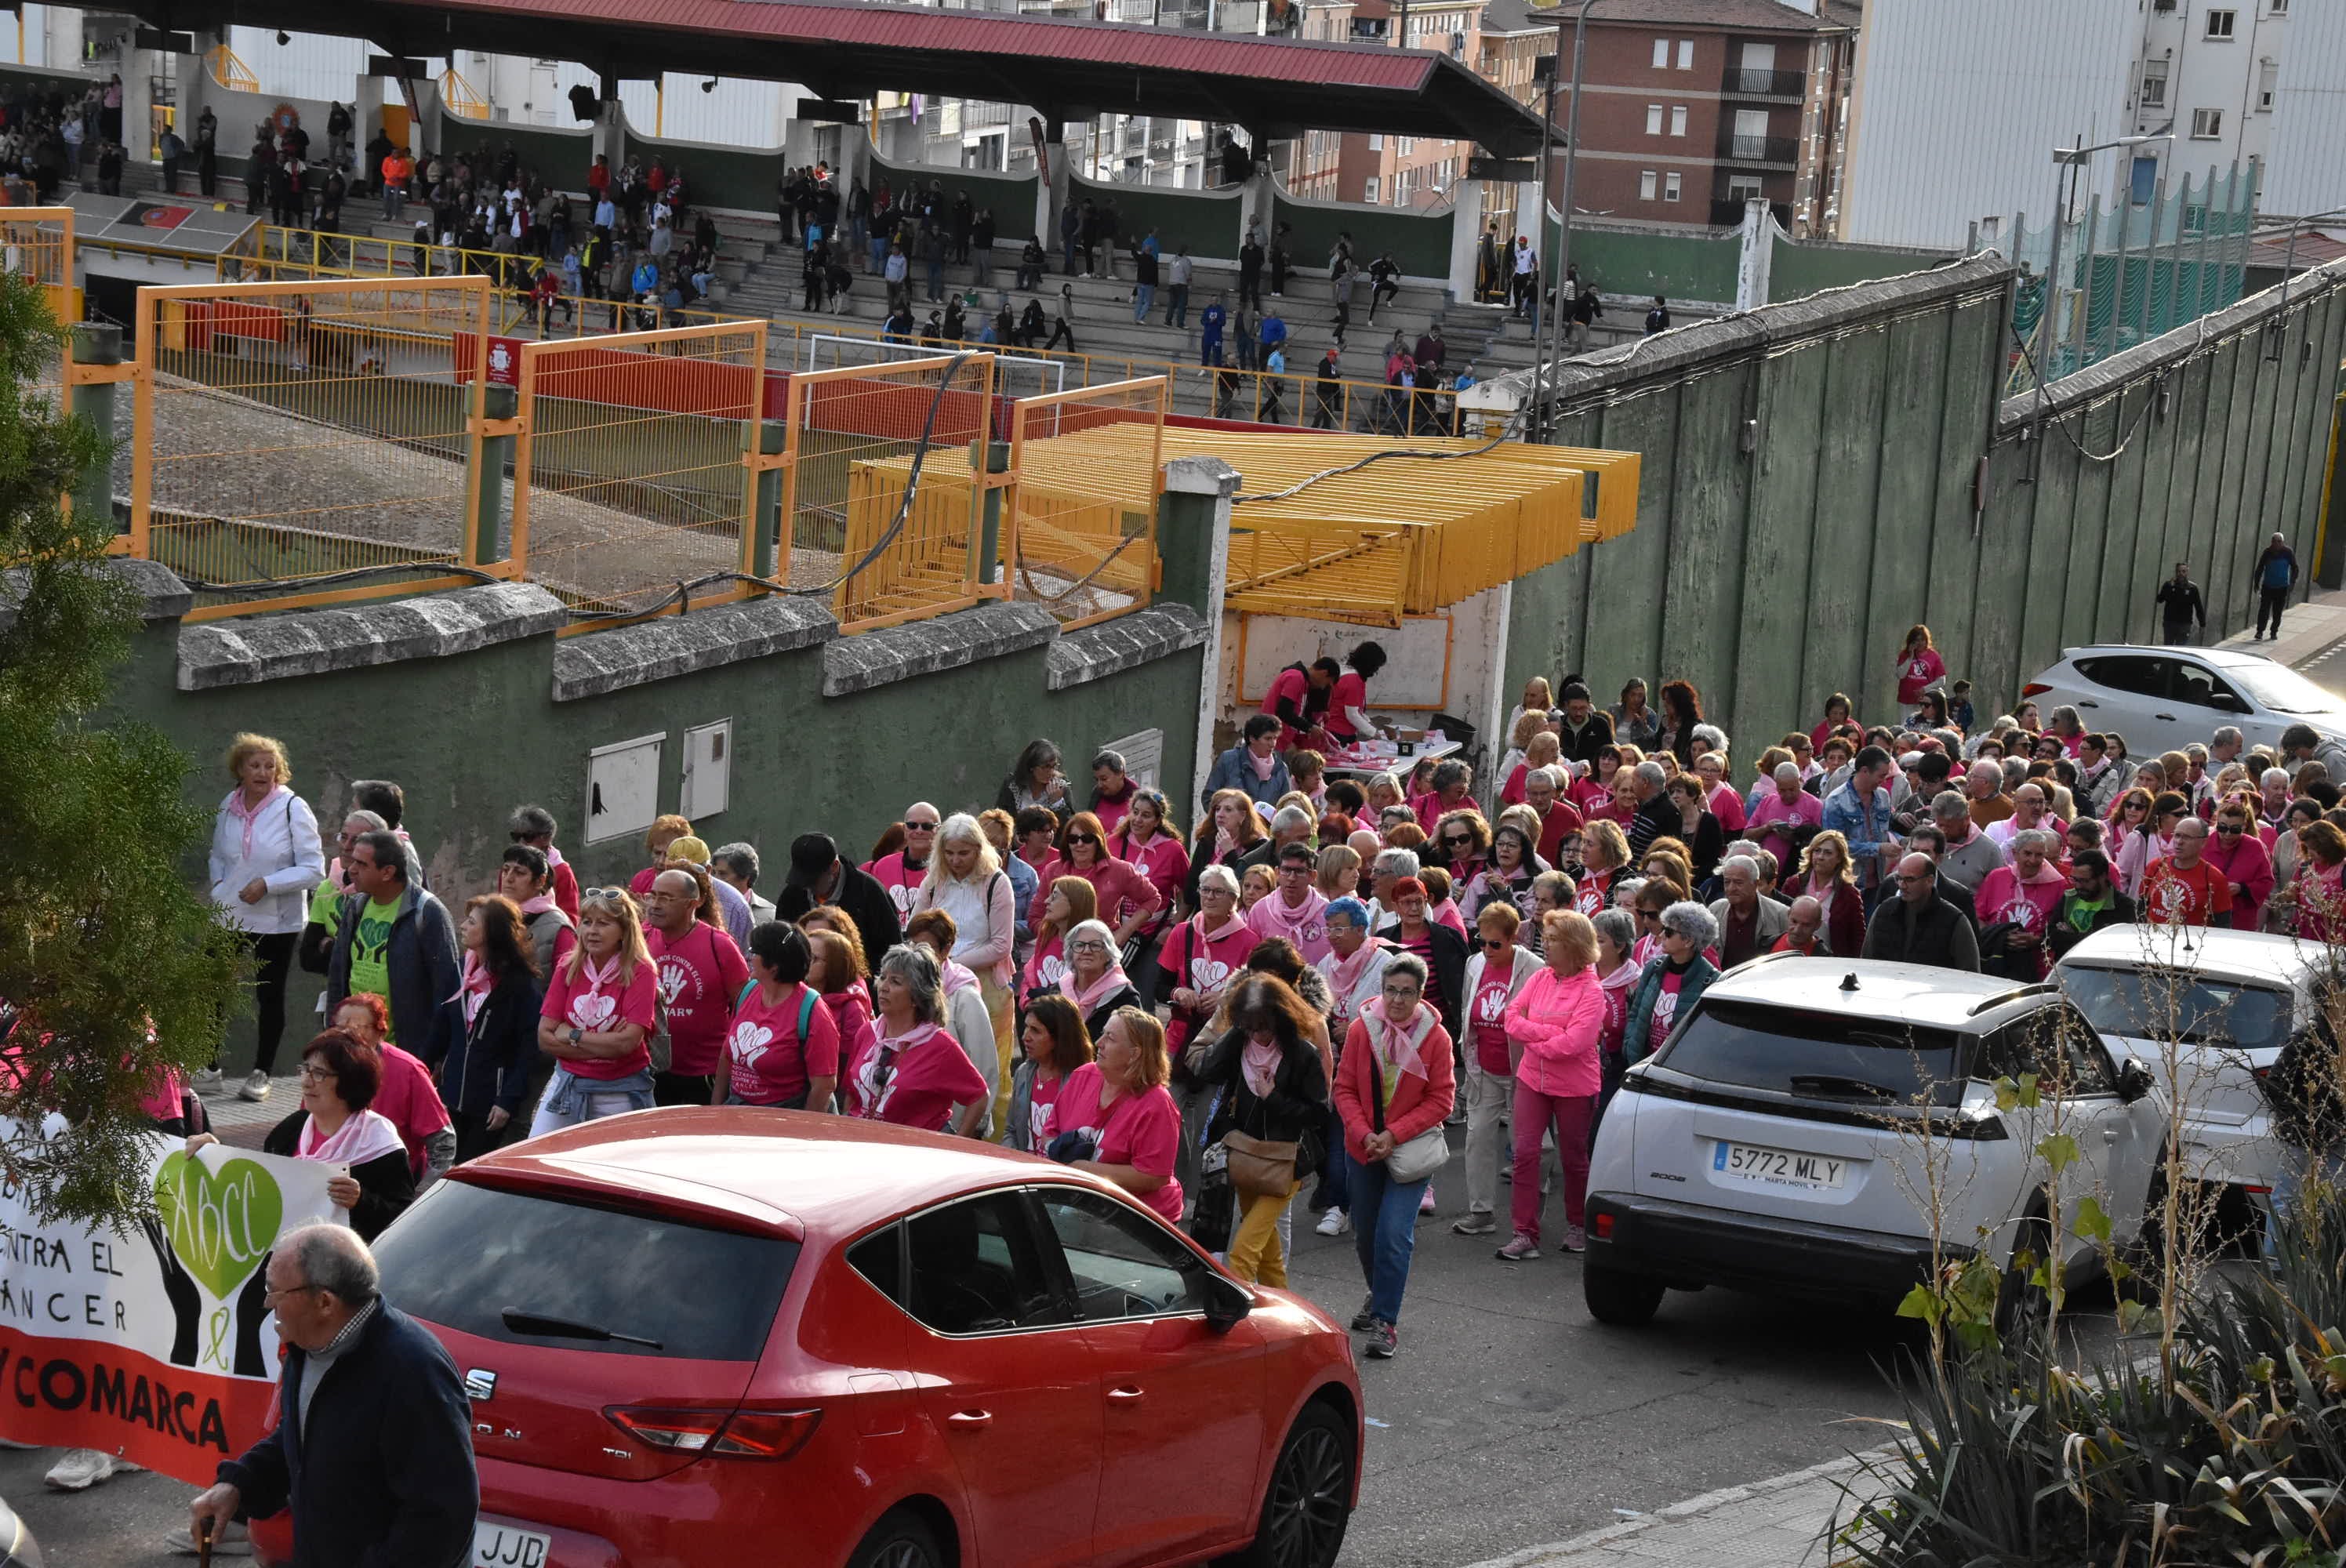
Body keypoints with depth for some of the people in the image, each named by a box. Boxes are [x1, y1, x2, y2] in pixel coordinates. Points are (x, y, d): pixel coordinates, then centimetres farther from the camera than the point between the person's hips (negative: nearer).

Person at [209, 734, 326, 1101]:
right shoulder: (229, 807, 3)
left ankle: (261, 1073, 19)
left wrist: (267, 884, -20)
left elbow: (314, 870, -13)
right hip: (229, 915, 4)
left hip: (276, 919, -4)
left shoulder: (292, 808, -11)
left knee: (270, 996, 7)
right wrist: (219, 883, 2)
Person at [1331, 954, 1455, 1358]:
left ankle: (1386, 1321, -8)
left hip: (1411, 1148, -3)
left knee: (1394, 1235, -15)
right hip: (1364, 1148, 3)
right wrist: (1364, 1133, -16)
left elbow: (1441, 1099, -8)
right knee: (1365, 1234, 15)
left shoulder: (1435, 1037, -11)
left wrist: (1394, 1135, -16)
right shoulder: (1361, 1030, -6)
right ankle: (1380, 1296, 41)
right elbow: (1345, 1088, -1)